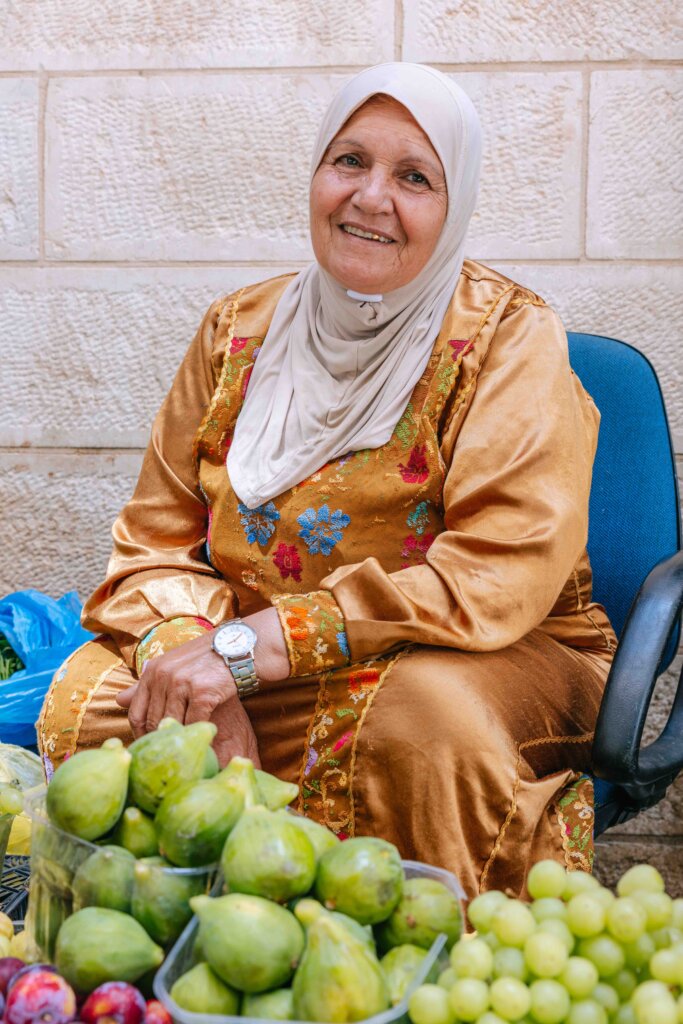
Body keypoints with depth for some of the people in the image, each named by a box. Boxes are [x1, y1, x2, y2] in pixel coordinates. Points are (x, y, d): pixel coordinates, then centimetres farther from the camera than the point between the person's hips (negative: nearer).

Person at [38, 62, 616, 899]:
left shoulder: (509, 340, -9)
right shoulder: (237, 332, 6)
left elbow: (499, 576, -21)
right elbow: (157, 540, 4)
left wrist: (246, 648, -24)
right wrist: (188, 654, -21)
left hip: (488, 663, -3)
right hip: (260, 679, 4)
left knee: (424, 713, -36)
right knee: (87, 699, -18)